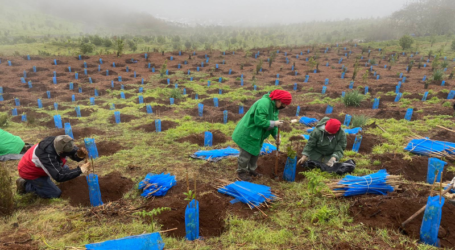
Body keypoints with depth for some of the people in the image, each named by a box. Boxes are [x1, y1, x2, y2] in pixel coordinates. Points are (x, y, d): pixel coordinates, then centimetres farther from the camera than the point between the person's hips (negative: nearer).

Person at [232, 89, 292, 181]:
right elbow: (259, 121, -31)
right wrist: (274, 123, -25)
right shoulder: (264, 103, -28)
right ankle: (242, 171, 22)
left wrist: (276, 136, -2)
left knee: (255, 153, 20)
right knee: (246, 154, 3)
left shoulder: (274, 106, 5)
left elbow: (273, 121, 9)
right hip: (248, 133, -10)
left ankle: (252, 170, 38)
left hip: (257, 135, 10)